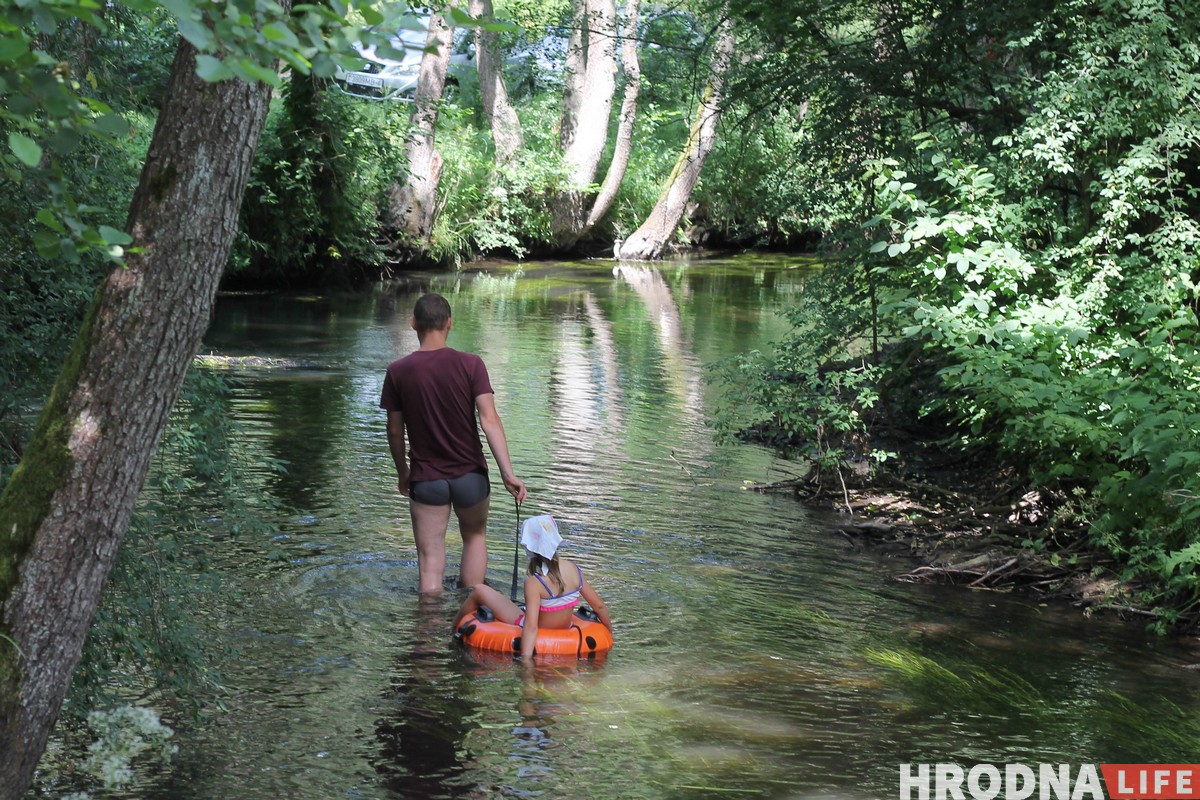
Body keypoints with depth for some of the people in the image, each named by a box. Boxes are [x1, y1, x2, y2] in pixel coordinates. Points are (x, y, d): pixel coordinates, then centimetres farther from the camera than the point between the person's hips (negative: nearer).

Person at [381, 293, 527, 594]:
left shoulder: (398, 371, -6)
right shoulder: (470, 364, -10)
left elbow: (395, 431, 1)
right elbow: (489, 419, -16)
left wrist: (403, 473, 16)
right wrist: (508, 472, -16)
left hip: (425, 479, -1)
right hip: (470, 475, 1)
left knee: (430, 563, 5)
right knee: (475, 536, 25)